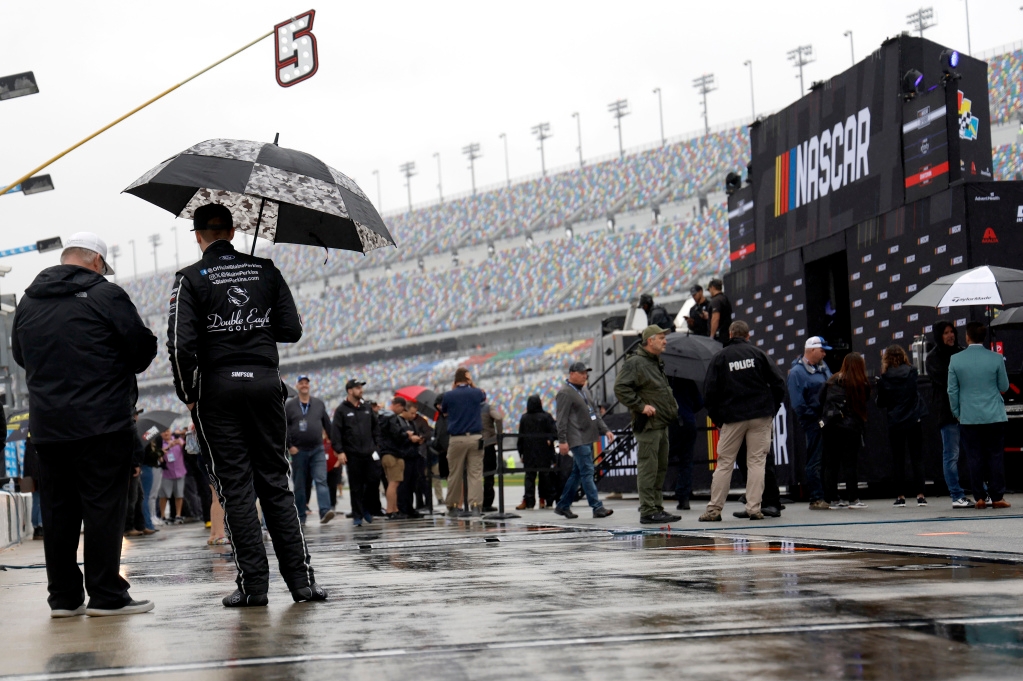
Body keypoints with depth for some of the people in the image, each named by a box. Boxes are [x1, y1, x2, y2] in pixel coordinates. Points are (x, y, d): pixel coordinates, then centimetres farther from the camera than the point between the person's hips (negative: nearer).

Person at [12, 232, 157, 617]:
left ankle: (63, 597, 12)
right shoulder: (105, 295, -7)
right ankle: (106, 596, -2)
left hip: (46, 426, 6)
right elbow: (144, 347, -5)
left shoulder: (28, 302, 11)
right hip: (103, 423, -6)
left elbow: (20, 357, 23)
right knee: (103, 507, -3)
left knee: (57, 510, 9)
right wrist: (114, 365, 15)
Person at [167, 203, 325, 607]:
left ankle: (254, 584, -1)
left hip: (218, 387, -3)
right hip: (265, 381, 3)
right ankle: (301, 579, 4)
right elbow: (291, 330, 6)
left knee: (235, 486, 1)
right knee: (275, 482, 8)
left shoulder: (191, 278, -3)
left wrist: (188, 395, 0)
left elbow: (181, 344, -12)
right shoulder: (266, 270, 7)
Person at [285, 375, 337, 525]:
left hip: (318, 449, 1)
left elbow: (327, 425, 12)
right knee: (299, 485, 5)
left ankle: (325, 511, -22)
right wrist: (289, 446, -10)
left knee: (321, 480, -12)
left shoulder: (319, 404, 10)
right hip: (299, 451, -1)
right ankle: (300, 517, 11)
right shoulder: (289, 406, 2)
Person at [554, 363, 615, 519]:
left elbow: (595, 413, 24)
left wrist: (605, 430, 15)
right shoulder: (565, 393, -9)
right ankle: (597, 508, -13)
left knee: (577, 473, 12)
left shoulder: (585, 390, 19)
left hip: (588, 439, 10)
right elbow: (561, 419, -14)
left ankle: (563, 506, 20)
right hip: (577, 440, -10)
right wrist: (562, 441, -19)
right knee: (587, 472, -11)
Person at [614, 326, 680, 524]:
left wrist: (672, 407, 17)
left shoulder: (656, 363, 20)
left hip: (662, 424, 10)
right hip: (648, 425, -10)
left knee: (661, 468, 13)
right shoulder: (635, 363, -12)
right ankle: (648, 511, -7)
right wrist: (641, 406, -20)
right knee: (648, 468, -8)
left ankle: (657, 507, 19)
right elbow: (620, 388, -21)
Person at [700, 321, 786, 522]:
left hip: (732, 417, 0)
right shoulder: (758, 353, 4)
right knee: (756, 461, 4)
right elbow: (778, 382, 0)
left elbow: (710, 391, -2)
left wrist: (716, 418, 8)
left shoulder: (720, 357, 2)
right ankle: (754, 509, -1)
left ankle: (714, 509, 4)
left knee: (724, 463, 5)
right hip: (761, 416, 1)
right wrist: (773, 410, 9)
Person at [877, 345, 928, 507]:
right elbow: (915, 394, 3)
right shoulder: (912, 372, -3)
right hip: (913, 420, 1)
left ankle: (900, 496, 4)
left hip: (895, 422, -1)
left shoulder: (885, 378, -7)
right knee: (917, 457, 6)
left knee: (898, 459, 7)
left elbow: (881, 402, -1)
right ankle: (920, 495, 0)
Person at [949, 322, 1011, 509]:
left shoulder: (956, 360, -4)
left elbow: (952, 390, 1)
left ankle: (979, 498, 5)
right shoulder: (996, 358, -6)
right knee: (995, 457, 5)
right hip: (994, 416, 0)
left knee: (975, 458, 5)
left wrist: (957, 413, 12)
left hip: (969, 417, 0)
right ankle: (997, 497, 4)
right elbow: (1004, 386, 4)